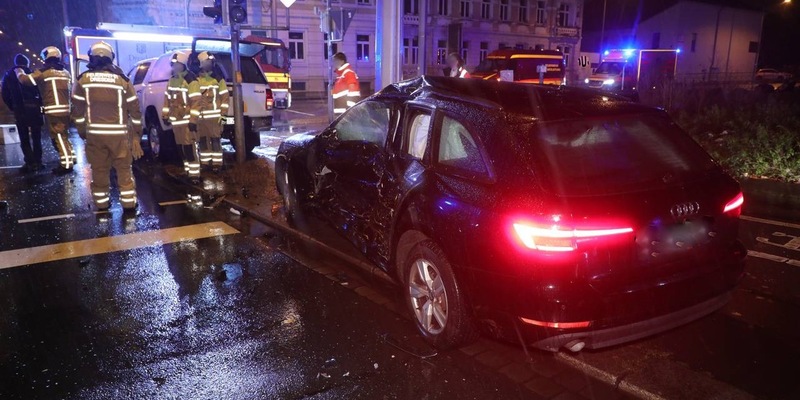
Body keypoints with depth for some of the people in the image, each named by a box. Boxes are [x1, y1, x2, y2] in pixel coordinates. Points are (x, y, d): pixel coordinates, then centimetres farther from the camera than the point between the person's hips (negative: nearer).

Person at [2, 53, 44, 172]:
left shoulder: (8, 76, 7)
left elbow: (5, 96, 5)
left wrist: (13, 108, 12)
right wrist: (40, 104, 7)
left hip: (19, 110, 1)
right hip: (33, 108, -1)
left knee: (24, 139, 8)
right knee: (36, 137, 8)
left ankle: (30, 162, 1)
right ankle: (37, 162, 5)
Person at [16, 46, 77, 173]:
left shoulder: (44, 72, -6)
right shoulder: (65, 72, 13)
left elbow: (25, 80, -1)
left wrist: (19, 72, 18)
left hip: (54, 110, -7)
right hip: (66, 109, 7)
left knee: (58, 137, -5)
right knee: (63, 135, 18)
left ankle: (66, 164, -7)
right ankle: (71, 157, 22)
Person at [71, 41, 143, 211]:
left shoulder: (83, 80, -1)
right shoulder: (122, 80, -3)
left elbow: (78, 110, 3)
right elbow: (134, 109, 1)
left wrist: (82, 132, 15)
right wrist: (137, 133, 11)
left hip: (94, 133, 1)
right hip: (119, 133, -1)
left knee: (99, 169, 11)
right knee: (124, 168, 8)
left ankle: (102, 203, 19)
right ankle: (128, 201, 10)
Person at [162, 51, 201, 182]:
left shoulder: (190, 80, -11)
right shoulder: (172, 79, 15)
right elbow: (167, 98, 21)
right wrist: (165, 115, 18)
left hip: (187, 119, -8)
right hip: (175, 120, 8)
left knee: (189, 147, -9)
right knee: (181, 148, 13)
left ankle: (194, 174, -4)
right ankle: (188, 171, 24)